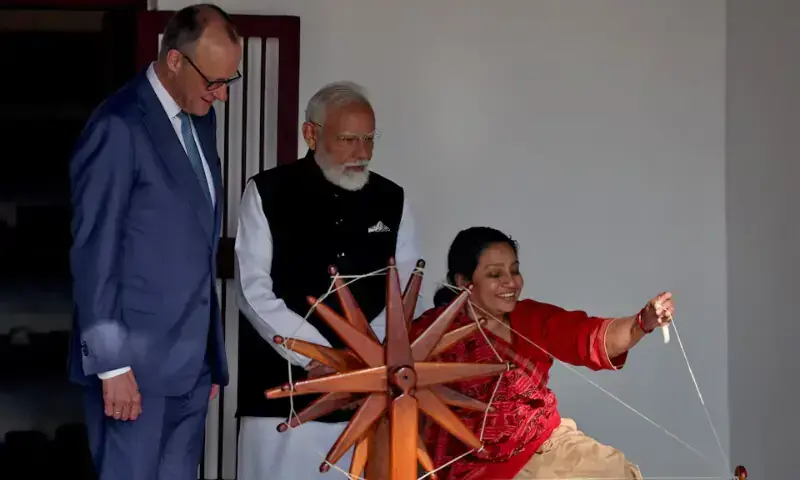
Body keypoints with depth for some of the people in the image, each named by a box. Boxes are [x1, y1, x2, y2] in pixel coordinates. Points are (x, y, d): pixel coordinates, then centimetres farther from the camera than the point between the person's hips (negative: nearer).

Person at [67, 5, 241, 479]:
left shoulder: (201, 119, 11)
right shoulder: (119, 126, -14)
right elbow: (93, 254, -14)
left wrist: (212, 353, 13)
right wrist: (111, 365, -15)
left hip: (191, 360, 7)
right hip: (137, 359, -7)